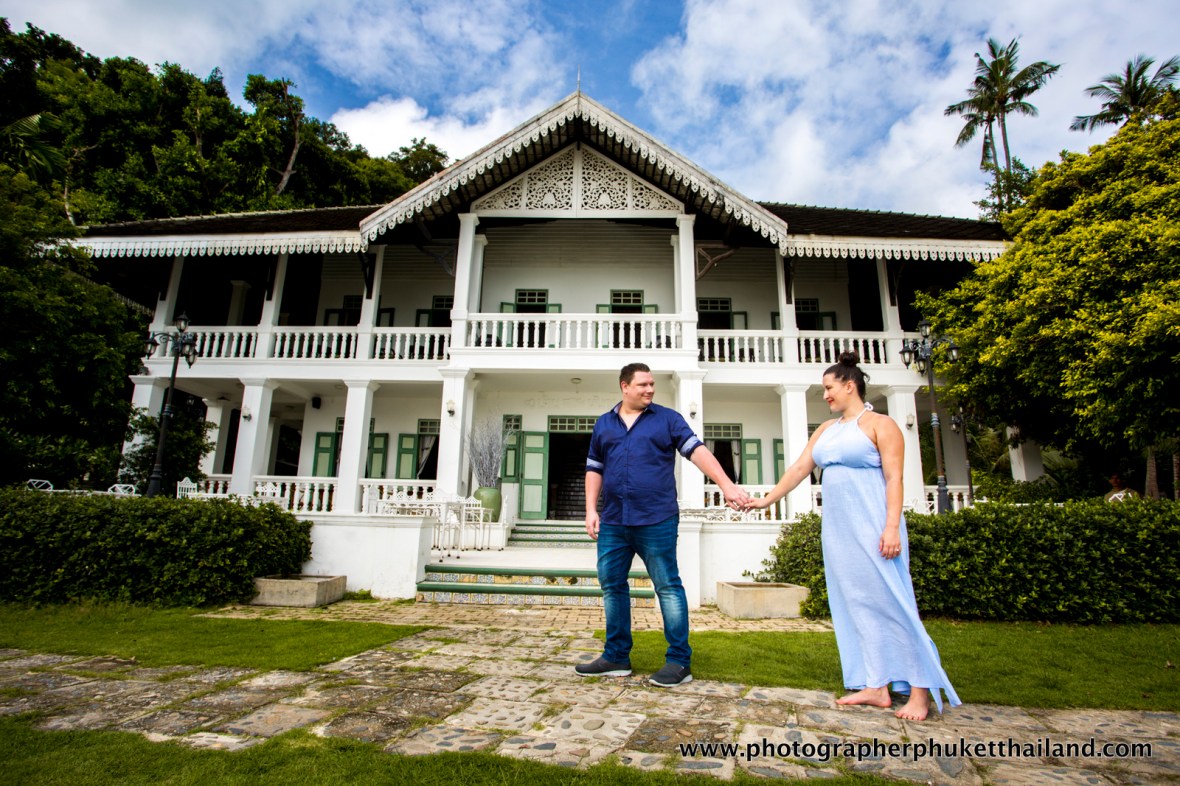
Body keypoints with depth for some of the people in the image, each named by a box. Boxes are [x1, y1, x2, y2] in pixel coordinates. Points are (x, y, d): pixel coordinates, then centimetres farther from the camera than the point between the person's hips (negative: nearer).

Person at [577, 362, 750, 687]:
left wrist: (726, 484, -17)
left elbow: (697, 451, -5)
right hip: (612, 523, 4)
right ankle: (616, 657, 23)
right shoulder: (604, 424, 14)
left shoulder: (667, 419, 4)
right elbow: (594, 469, 16)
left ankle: (680, 661, 12)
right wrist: (591, 510, 7)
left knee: (668, 587, 0)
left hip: (656, 520, -4)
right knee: (611, 585, 9)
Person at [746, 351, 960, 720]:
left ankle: (921, 690, 9)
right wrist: (768, 499, 14)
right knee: (855, 605, 7)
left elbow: (894, 477, -11)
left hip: (871, 528, -7)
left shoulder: (879, 424, -3)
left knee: (890, 602, -3)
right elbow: (799, 468, 16)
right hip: (838, 530, 7)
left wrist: (892, 526, -19)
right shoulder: (826, 429, 15)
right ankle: (875, 686, 15)